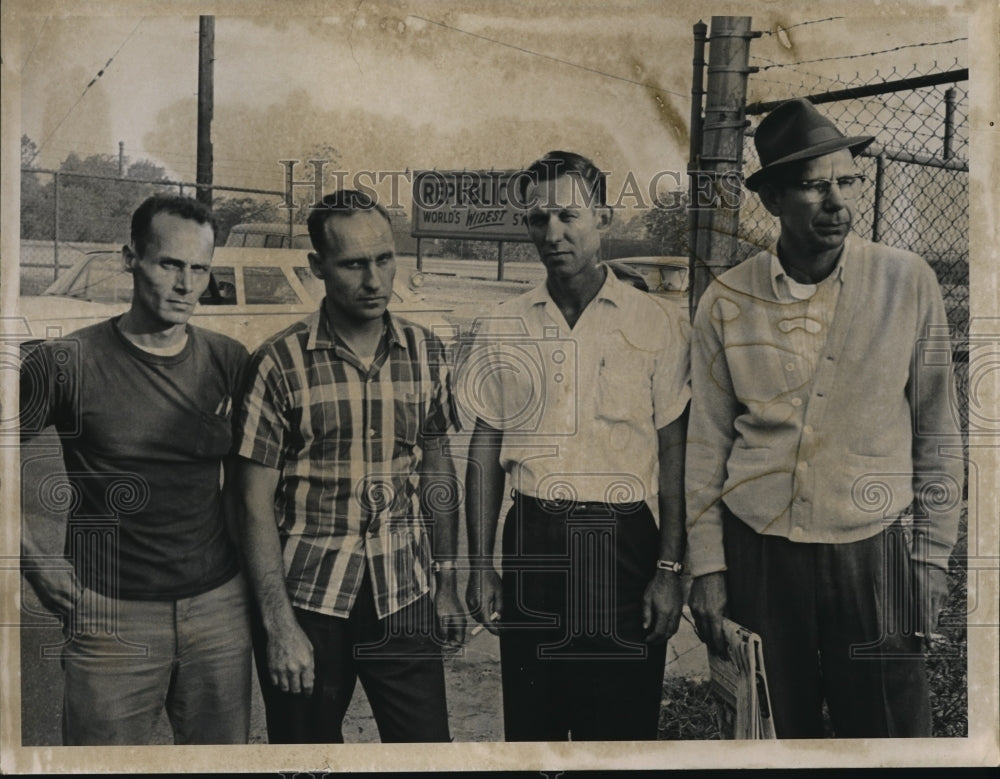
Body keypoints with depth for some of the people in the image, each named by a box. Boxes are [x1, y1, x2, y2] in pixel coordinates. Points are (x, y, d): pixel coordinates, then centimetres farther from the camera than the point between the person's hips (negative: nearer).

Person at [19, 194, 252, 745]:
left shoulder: (228, 362, 2)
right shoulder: (65, 363, -8)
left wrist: (247, 563, 9)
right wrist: (39, 568, -4)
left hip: (219, 609, 3)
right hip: (112, 616, -3)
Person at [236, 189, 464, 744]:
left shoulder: (426, 353, 1)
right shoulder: (280, 362, -10)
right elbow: (257, 505, -8)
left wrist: (447, 582, 10)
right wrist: (279, 625, -11)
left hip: (403, 598, 3)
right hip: (306, 600, -2)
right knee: (306, 744, 13)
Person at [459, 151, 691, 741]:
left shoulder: (657, 325, -2)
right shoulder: (502, 328, 5)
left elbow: (674, 455, -1)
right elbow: (486, 449, 8)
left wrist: (670, 569, -5)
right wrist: (481, 564, 5)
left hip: (623, 543, -2)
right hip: (533, 541, 2)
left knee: (622, 724, 7)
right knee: (529, 725, 11)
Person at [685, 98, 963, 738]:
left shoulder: (909, 282, -1)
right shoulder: (727, 301, -1)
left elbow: (937, 432, 4)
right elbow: (707, 444, 3)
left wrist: (933, 556, 2)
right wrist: (707, 567, 1)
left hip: (872, 551, 0)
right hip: (757, 553, 1)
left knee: (889, 729, 6)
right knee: (785, 729, 11)